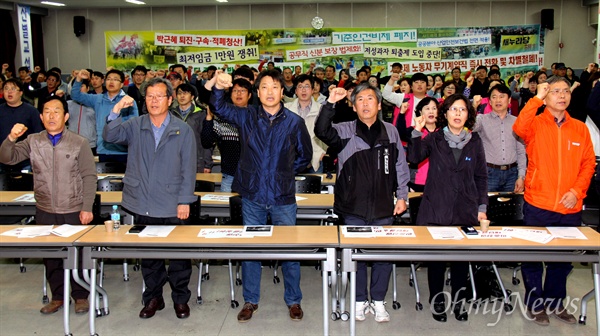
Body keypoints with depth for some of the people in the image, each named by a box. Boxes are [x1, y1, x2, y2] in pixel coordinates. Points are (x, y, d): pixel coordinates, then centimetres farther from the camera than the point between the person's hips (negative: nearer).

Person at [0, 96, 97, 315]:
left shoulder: (79, 143, -5)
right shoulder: (33, 142, 3)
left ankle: (80, 296, 23)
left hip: (74, 211, -3)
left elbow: (89, 177, -5)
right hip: (45, 212, 3)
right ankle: (57, 296, 28)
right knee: (50, 255, 13)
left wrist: (87, 208, -11)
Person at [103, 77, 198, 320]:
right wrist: (116, 111, -20)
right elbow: (110, 136, -8)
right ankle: (153, 297, 29)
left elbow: (188, 170, -2)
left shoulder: (183, 130, 1)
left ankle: (180, 298, 22)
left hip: (173, 208, -2)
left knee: (178, 254, 5)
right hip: (143, 206, 2)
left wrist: (184, 200, -8)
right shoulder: (135, 126, 7)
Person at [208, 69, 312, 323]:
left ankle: (293, 300, 25)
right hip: (252, 196, 1)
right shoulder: (246, 116, 2)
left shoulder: (294, 122, -1)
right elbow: (219, 107, -5)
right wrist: (218, 86, -22)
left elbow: (305, 155, 9)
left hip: (283, 197, -1)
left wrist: (285, 173, 4)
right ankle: (250, 301, 26)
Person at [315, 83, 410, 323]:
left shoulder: (391, 132, 6)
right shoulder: (345, 131, 0)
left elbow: (400, 166, 10)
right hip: (354, 207, -1)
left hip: (383, 207, 1)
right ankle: (360, 300, 24)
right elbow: (322, 131, -19)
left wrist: (402, 195, 6)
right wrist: (330, 103, -26)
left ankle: (378, 301, 23)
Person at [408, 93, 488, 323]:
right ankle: (437, 302, 21)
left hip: (466, 211, 2)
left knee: (462, 257, 10)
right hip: (436, 209, -2)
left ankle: (459, 302, 25)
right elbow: (414, 157, -13)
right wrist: (416, 132, -26)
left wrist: (482, 207, 4)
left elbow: (481, 177, 9)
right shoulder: (434, 139, 2)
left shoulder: (475, 142, 6)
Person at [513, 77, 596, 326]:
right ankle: (535, 304, 23)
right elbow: (519, 128, -26)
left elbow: (588, 163, 5)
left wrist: (576, 191, -8)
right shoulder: (535, 124, -3)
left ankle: (555, 303, 33)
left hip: (570, 208, 4)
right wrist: (537, 98, -23)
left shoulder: (580, 128, 7)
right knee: (533, 256, 8)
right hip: (537, 206, -3)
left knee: (563, 259, 16)